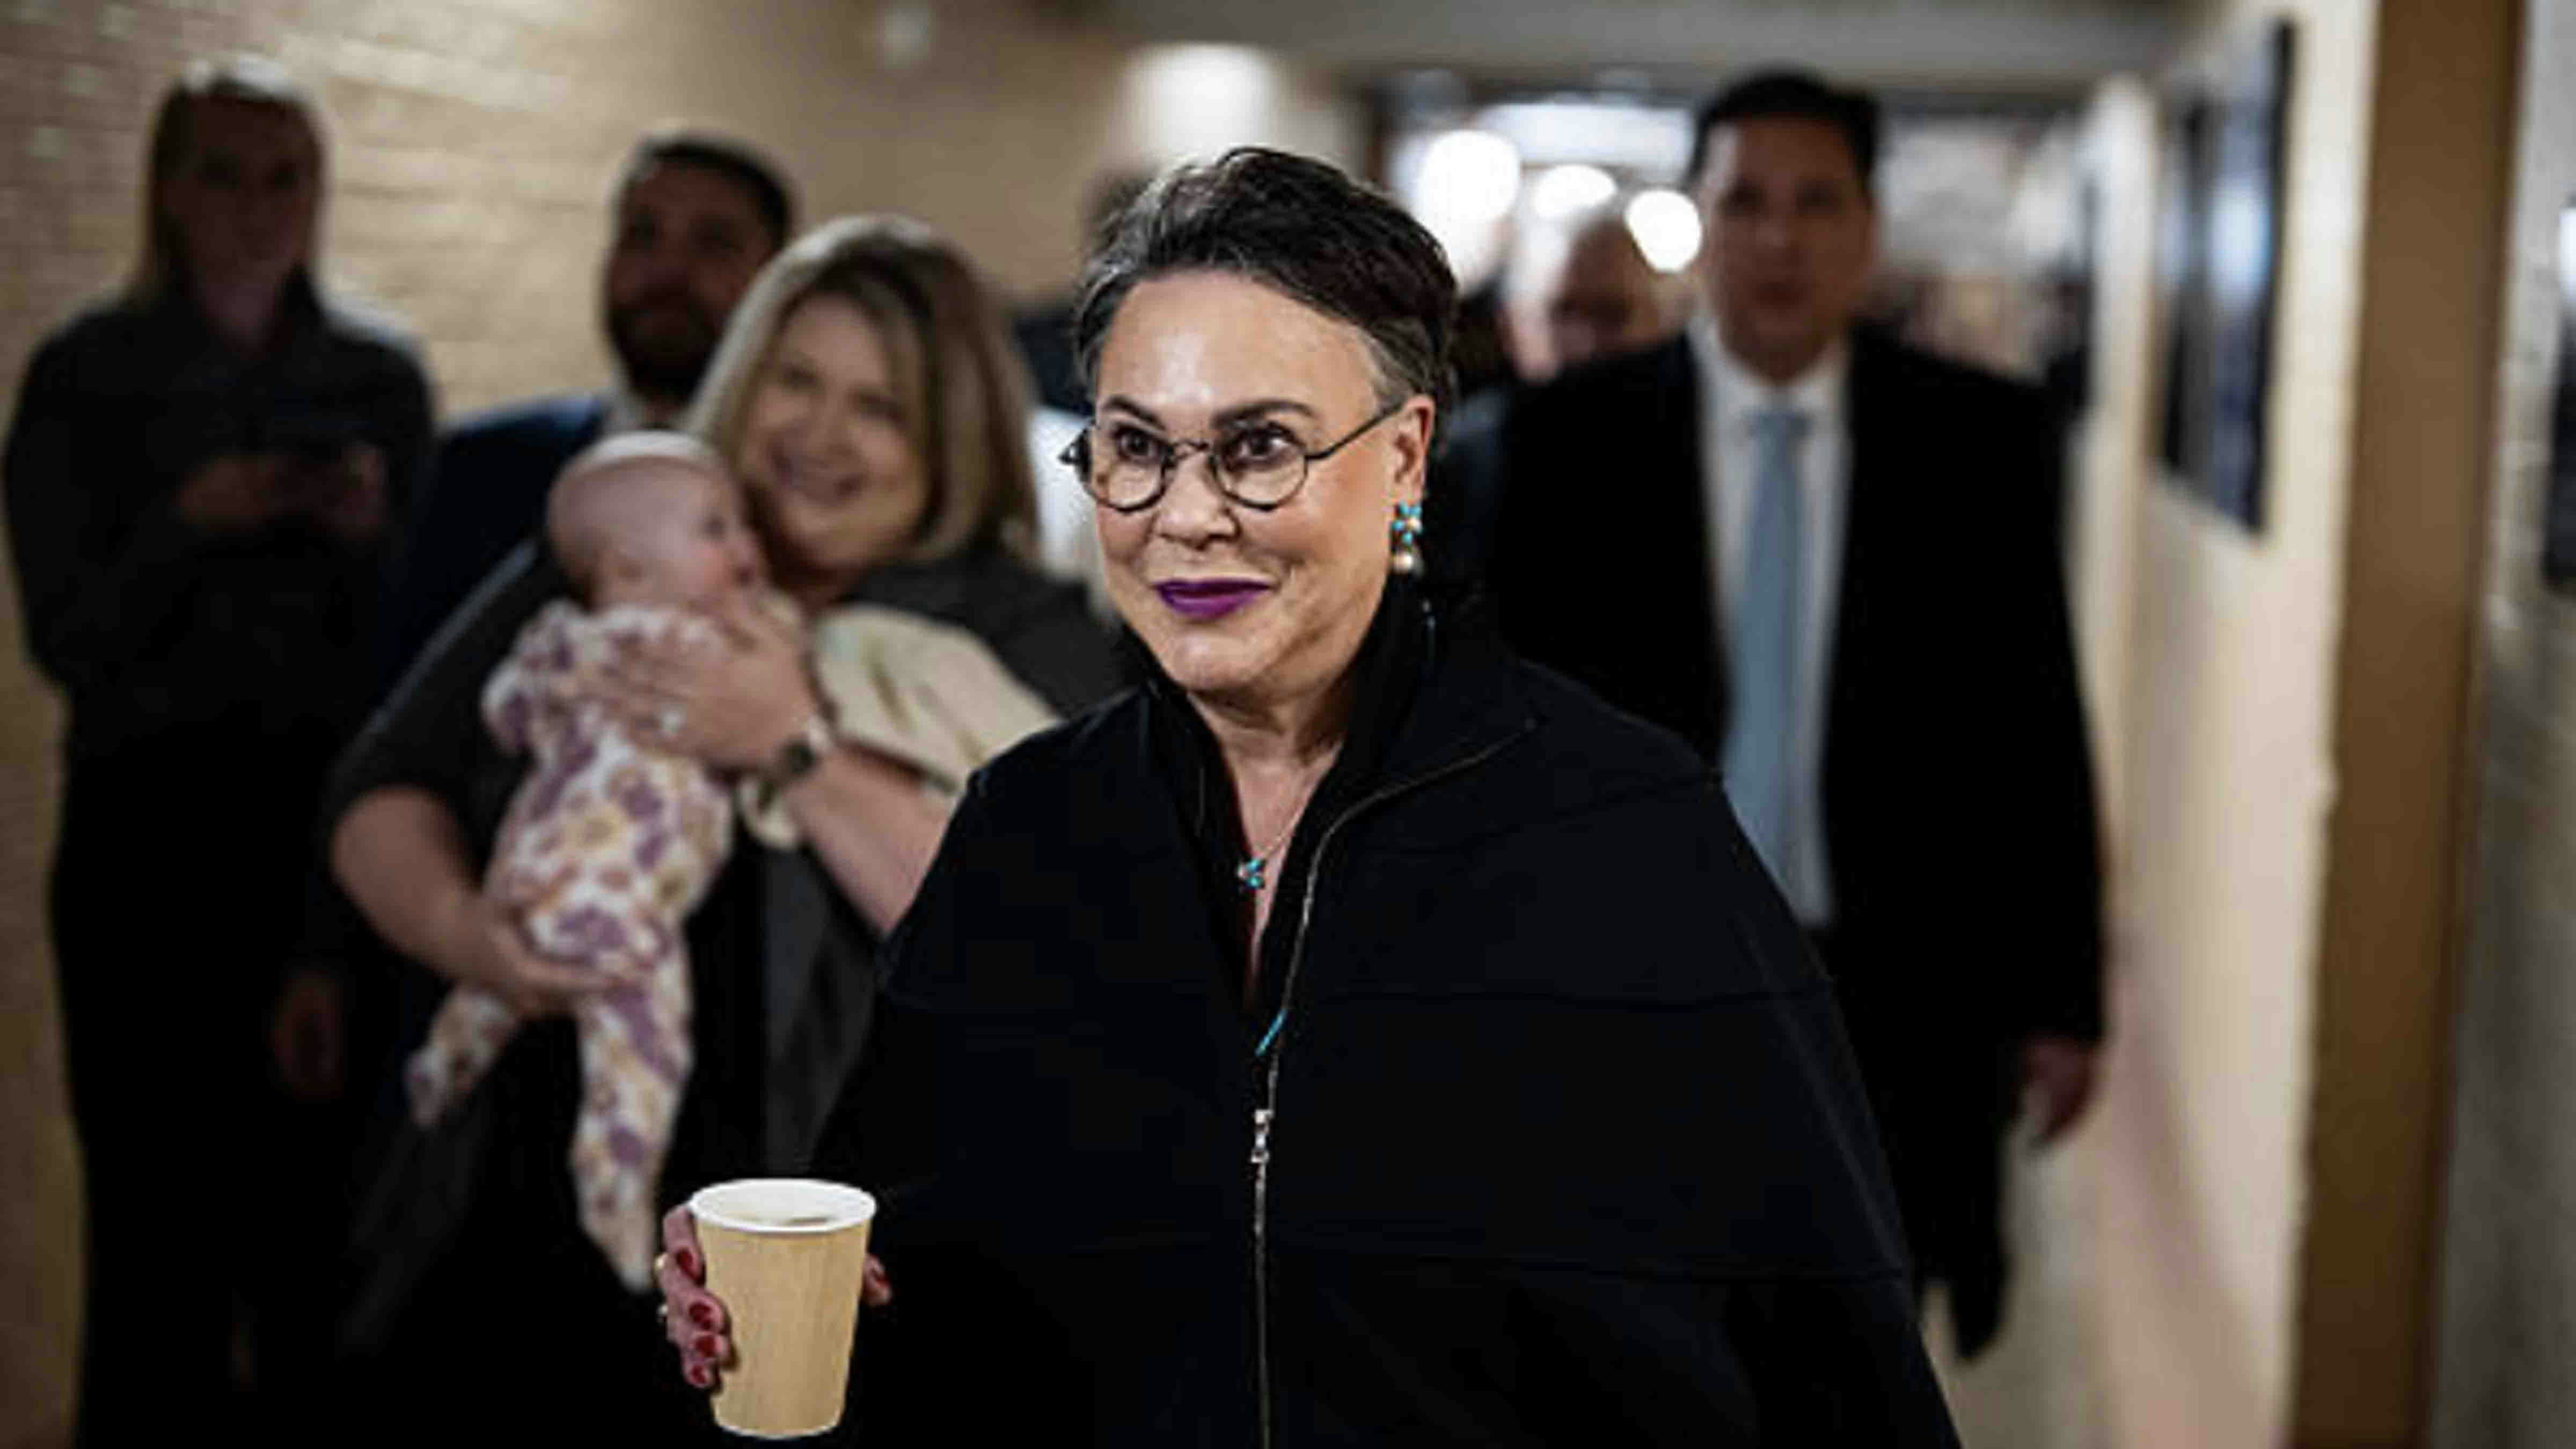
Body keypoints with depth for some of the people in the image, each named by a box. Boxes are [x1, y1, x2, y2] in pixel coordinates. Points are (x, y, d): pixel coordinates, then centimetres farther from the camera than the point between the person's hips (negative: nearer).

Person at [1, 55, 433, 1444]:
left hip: (330, 816, 1)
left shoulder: (379, 374, 6)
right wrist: (191, 522, -16)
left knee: (320, 1187, -3)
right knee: (157, 1189, -3)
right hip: (148, 824, -1)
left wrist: (372, 534, -13)